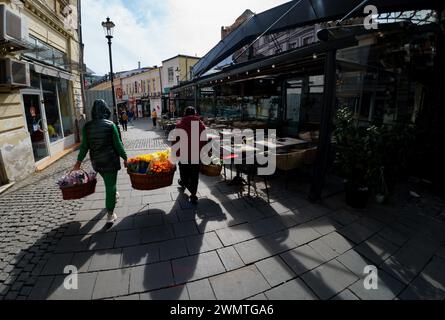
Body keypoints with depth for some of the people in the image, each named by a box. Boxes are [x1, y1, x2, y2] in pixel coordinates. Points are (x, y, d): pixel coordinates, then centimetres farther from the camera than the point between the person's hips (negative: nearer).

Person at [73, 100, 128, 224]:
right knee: (111, 185, 3)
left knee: (108, 181, 28)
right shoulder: (110, 125, -12)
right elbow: (118, 144, -10)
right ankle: (110, 215, 7)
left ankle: (113, 194, 54)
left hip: (96, 161, 4)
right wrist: (124, 157, 0)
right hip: (110, 159, -4)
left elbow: (84, 146, 1)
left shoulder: (87, 126, -2)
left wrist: (79, 161, 11)